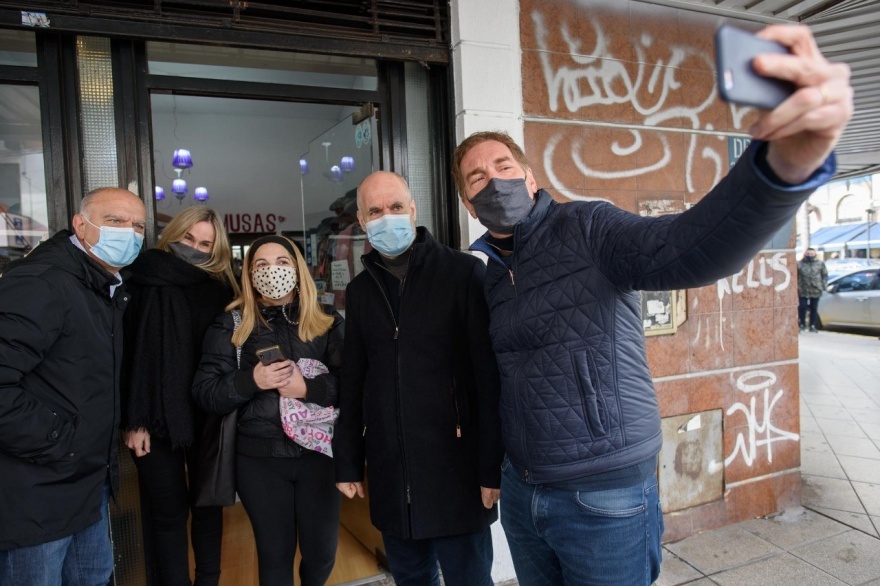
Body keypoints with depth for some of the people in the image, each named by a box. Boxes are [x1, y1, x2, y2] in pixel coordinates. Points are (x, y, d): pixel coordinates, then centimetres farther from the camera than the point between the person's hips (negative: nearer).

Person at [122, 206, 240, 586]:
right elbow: (133, 353, -7)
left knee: (207, 503, 15)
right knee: (167, 511, 8)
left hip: (207, 416, 3)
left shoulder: (221, 289, 3)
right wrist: (134, 420, -10)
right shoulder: (149, 285, -4)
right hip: (159, 417, -2)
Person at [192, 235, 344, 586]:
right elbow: (204, 394, -3)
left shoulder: (327, 321, 3)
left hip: (318, 452, 1)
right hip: (259, 458, 0)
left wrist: (309, 388, -20)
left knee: (322, 551, 13)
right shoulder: (231, 324, 2)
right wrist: (251, 381, -19)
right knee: (275, 554, 12)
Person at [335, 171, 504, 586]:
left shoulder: (464, 273, -7)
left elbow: (491, 374, -10)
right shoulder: (359, 290, 8)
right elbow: (353, 381, 12)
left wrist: (493, 466, -12)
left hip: (455, 465, -4)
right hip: (389, 472, 4)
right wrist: (348, 462, 11)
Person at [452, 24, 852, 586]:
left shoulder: (586, 229, -12)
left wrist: (787, 161, -49)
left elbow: (690, 246, -31)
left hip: (603, 497, -6)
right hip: (521, 491, 6)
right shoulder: (488, 274, 8)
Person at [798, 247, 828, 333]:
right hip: (803, 291, -1)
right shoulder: (800, 264, 3)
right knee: (802, 308, -2)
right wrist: (797, 286, -3)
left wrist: (823, 286, 1)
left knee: (814, 308, 7)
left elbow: (825, 275, 10)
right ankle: (802, 325, 13)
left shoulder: (820, 264, 6)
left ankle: (812, 326, 16)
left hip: (815, 291, 1)